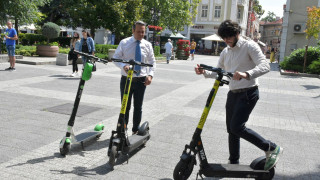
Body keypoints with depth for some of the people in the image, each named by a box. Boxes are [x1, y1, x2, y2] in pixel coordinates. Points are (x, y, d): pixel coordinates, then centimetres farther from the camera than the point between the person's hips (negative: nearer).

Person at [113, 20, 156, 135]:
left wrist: (150, 75, -8)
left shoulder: (147, 45, 3)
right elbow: (116, 58, 0)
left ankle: (135, 130, 25)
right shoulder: (124, 43, -2)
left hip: (141, 80, 1)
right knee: (125, 106, 8)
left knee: (138, 107, 11)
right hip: (126, 79, -1)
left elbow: (152, 62, 8)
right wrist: (123, 65, -21)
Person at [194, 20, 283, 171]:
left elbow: (265, 66, -22)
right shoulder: (225, 52, 12)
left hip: (248, 93, -7)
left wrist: (246, 74, -39)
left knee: (237, 127, -16)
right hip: (233, 93, 8)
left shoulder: (249, 46, -9)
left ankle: (272, 148, 0)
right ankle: (234, 162, 26)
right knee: (231, 129, 11)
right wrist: (204, 72, -3)